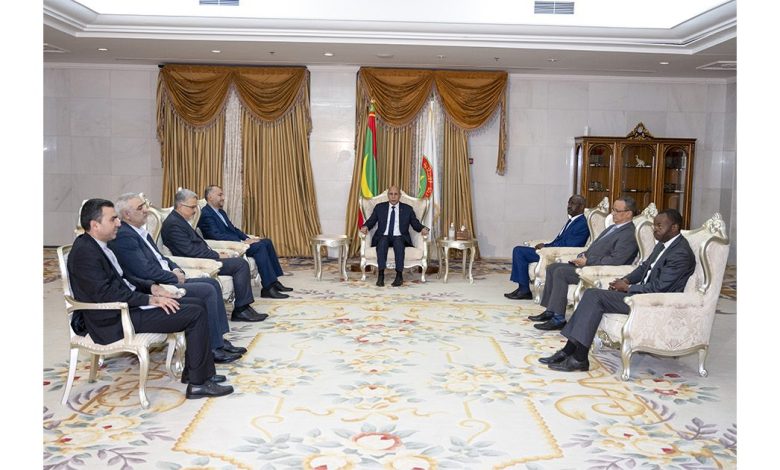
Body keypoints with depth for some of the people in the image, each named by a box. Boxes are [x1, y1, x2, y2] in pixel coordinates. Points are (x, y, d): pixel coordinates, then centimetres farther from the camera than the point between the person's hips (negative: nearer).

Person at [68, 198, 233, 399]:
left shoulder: (99, 245, 13)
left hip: (128, 304, 10)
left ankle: (193, 371, 15)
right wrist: (150, 299, -21)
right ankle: (198, 383, -6)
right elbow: (105, 293, -25)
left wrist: (151, 287, 5)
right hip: (116, 320, -10)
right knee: (196, 314, -15)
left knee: (197, 304, 9)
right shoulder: (84, 252, -18)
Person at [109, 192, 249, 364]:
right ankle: (213, 349, -8)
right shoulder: (123, 237, -17)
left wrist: (175, 269, 3)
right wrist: (175, 277, -11)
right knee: (207, 291, -18)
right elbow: (145, 271, -23)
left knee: (212, 283, 6)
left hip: (166, 280, 10)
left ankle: (219, 340, 6)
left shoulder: (140, 230, 14)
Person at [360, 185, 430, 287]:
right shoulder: (379, 207, 15)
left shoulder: (407, 209, 14)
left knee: (398, 242, -35)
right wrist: (365, 227, -12)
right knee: (383, 241, -35)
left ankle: (399, 275, -38)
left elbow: (416, 224, 10)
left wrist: (423, 229, -13)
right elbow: (371, 221, 11)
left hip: (400, 237, 0)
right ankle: (381, 274, -38)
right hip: (383, 237, 1)